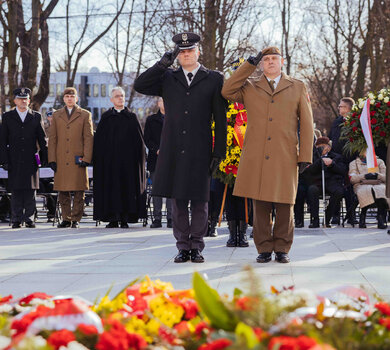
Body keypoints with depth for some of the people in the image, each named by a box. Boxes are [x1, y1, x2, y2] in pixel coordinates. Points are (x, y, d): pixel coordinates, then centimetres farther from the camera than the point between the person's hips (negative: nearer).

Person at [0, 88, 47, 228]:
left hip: (31, 160, 0)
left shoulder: (36, 117, 10)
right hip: (14, 162, 0)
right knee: (16, 191, 0)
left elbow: (42, 139, 10)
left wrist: (44, 158, 3)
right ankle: (17, 219, 5)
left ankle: (29, 218, 5)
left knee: (31, 190, -1)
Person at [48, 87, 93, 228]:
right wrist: (52, 159, 3)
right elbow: (52, 138, 12)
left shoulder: (85, 115, 9)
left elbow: (88, 138, 3)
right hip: (61, 161, 2)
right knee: (63, 191, 3)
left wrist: (86, 158, -6)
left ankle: (76, 219, 3)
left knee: (78, 191, -3)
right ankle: (66, 219, 12)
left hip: (78, 160, -2)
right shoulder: (56, 115, 15)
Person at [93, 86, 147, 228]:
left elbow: (139, 139, 6)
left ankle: (125, 219, 1)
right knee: (111, 187, -3)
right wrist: (100, 157, -5)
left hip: (127, 159, 0)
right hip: (110, 159, 0)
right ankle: (113, 219, 1)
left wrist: (137, 157, -5)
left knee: (127, 186, -3)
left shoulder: (131, 117, 10)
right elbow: (98, 140, 6)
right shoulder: (106, 117, 9)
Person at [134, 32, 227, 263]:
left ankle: (197, 247, 11)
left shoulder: (214, 80, 5)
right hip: (173, 151, 2)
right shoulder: (168, 79, 12)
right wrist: (163, 64, -8)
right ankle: (183, 247, 12)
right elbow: (140, 86, -2)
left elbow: (220, 119, 2)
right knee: (178, 200, 5)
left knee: (199, 201, 2)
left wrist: (219, 151, -3)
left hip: (200, 152, -2)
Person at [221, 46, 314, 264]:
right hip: (256, 158, 1)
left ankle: (282, 249, 11)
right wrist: (250, 65, 0)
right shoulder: (250, 87, 16)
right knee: (261, 204, 0)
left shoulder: (297, 88, 13)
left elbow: (306, 124, 9)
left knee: (285, 205, 0)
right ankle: (264, 249, 8)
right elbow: (227, 92, -3)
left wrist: (305, 156, 1)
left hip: (285, 157, 0)